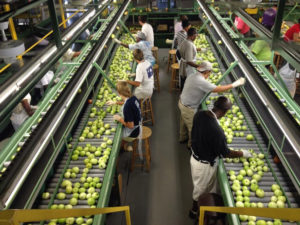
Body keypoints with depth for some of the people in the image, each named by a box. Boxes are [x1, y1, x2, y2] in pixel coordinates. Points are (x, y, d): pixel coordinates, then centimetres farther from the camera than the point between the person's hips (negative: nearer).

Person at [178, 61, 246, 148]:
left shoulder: (192, 76, -3)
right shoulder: (201, 82, -32)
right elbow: (218, 89, -29)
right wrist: (235, 84, -21)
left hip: (182, 102, 9)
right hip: (188, 108, -9)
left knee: (184, 122, 30)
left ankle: (183, 137, 54)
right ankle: (192, 144, 38)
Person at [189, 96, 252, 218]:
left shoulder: (199, 114, -16)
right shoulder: (216, 130, -37)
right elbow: (225, 153, -21)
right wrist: (243, 153, -4)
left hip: (194, 157, 6)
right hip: (205, 164, -6)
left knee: (199, 186, 31)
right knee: (201, 189, 21)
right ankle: (195, 210, 47)